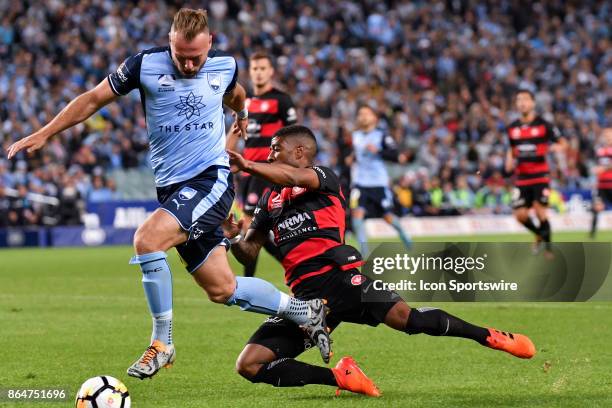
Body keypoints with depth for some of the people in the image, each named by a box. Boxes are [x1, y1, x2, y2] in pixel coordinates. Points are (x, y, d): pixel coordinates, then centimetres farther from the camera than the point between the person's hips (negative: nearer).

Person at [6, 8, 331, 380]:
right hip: (172, 188, 3)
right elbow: (94, 99, 4)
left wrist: (242, 114, 45)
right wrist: (44, 134, 0)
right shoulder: (146, 65, -5)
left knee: (148, 239, -28)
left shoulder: (225, 66, -2)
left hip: (212, 178, -3)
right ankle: (306, 311, 25)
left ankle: (162, 344, -14)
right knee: (222, 290, 4)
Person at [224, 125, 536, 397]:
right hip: (304, 295, 6)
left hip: (339, 278, -6)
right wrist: (231, 239, -2)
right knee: (249, 364, -9)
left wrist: (247, 166, -29)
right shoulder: (270, 199, 23)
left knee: (404, 317, -26)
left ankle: (492, 337, -7)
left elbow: (296, 177, -19)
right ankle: (338, 377, -4)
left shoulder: (323, 177, 5)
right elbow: (250, 252, 21)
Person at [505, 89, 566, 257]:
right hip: (521, 178, 4)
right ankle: (539, 234, 28)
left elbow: (562, 144, 1)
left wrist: (554, 148, -21)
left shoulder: (544, 125, -4)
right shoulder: (512, 128, 8)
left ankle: (548, 248, 6)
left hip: (540, 175, -4)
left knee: (540, 212, -11)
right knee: (520, 215, -2)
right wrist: (509, 162, 2)